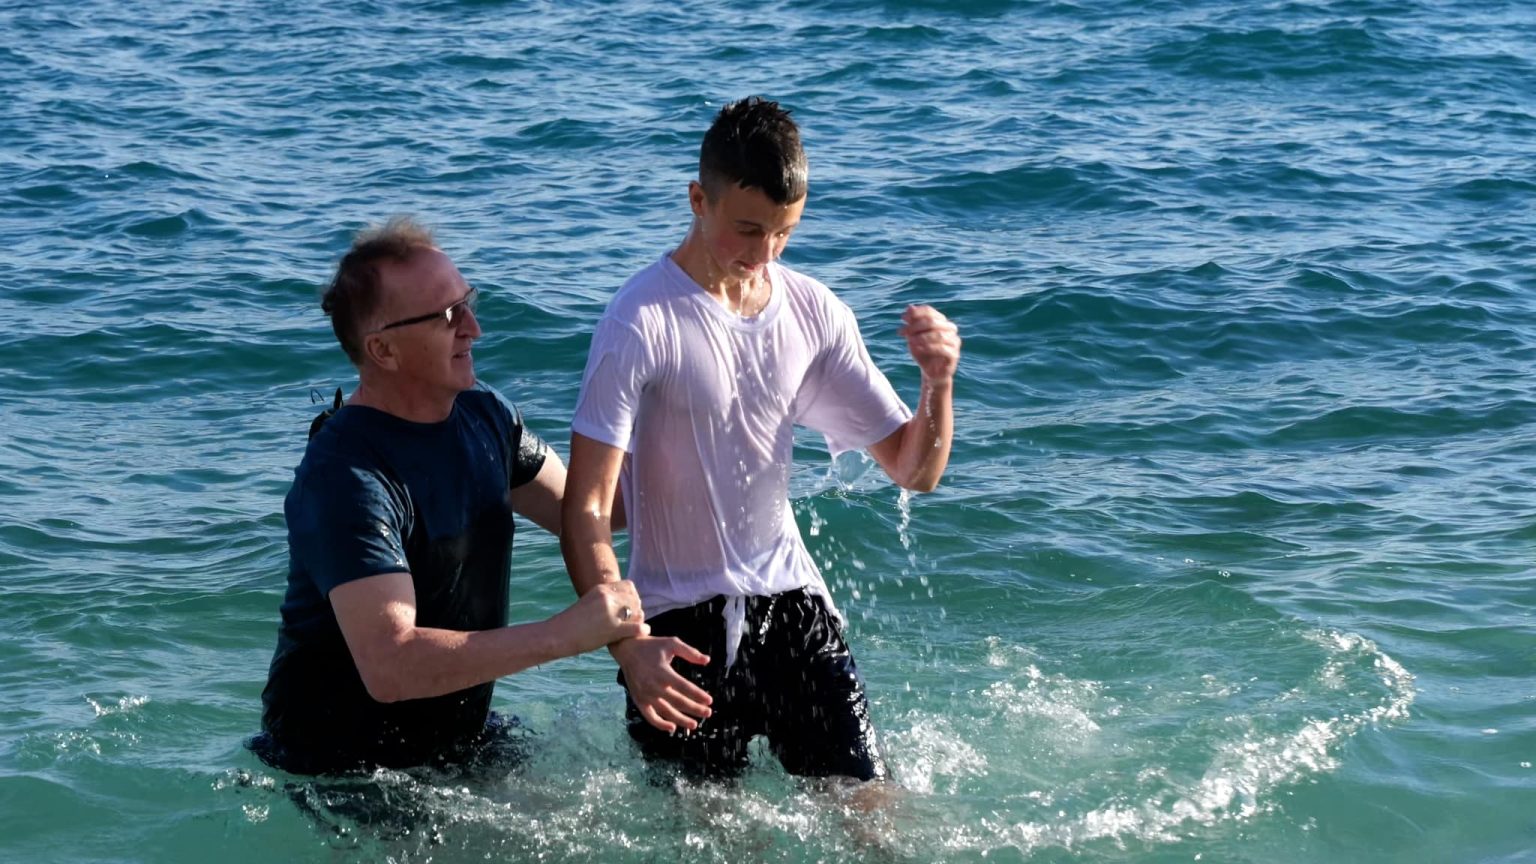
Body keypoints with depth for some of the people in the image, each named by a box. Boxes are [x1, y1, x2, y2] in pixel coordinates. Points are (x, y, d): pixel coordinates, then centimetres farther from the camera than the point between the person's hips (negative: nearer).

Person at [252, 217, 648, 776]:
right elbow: (390, 666, -38)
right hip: (346, 767, -7)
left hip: (461, 740, 7)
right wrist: (566, 634, -37)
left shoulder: (483, 414, 0)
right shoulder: (345, 479, -28)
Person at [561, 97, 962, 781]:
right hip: (681, 628, -4)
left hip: (791, 600, 4)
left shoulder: (814, 313, 1)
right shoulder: (642, 322, -16)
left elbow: (913, 470, 6)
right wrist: (627, 643, -32)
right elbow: (585, 510, -19)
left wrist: (938, 381, -15)